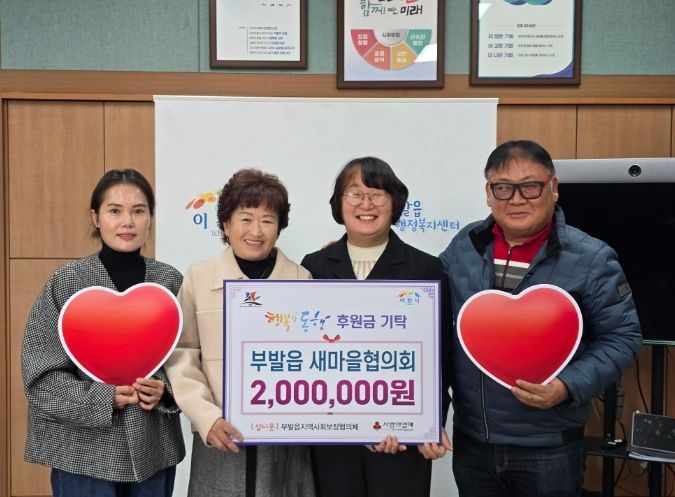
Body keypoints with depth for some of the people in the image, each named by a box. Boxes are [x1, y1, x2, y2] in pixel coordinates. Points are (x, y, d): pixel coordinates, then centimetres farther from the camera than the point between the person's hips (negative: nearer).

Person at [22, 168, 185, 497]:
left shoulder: (171, 281, -1)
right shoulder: (66, 282, -7)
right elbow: (40, 374, -6)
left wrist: (166, 390, -13)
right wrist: (102, 398, -17)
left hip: (155, 450, 2)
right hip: (85, 453, -2)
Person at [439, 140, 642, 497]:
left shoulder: (590, 259, -10)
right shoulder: (464, 246, 1)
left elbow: (621, 336, -5)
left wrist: (568, 387, -18)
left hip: (549, 447, -3)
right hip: (470, 439, 3)